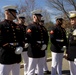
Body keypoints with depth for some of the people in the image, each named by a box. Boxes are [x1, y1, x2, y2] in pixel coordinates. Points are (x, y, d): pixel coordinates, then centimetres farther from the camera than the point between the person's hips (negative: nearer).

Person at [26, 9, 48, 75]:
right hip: (33, 52, -8)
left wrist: (45, 45, -1)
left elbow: (45, 37, 18)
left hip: (41, 52, 8)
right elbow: (30, 39, -19)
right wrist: (39, 47, -18)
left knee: (41, 69, 17)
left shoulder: (41, 27, 16)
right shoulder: (30, 27, -9)